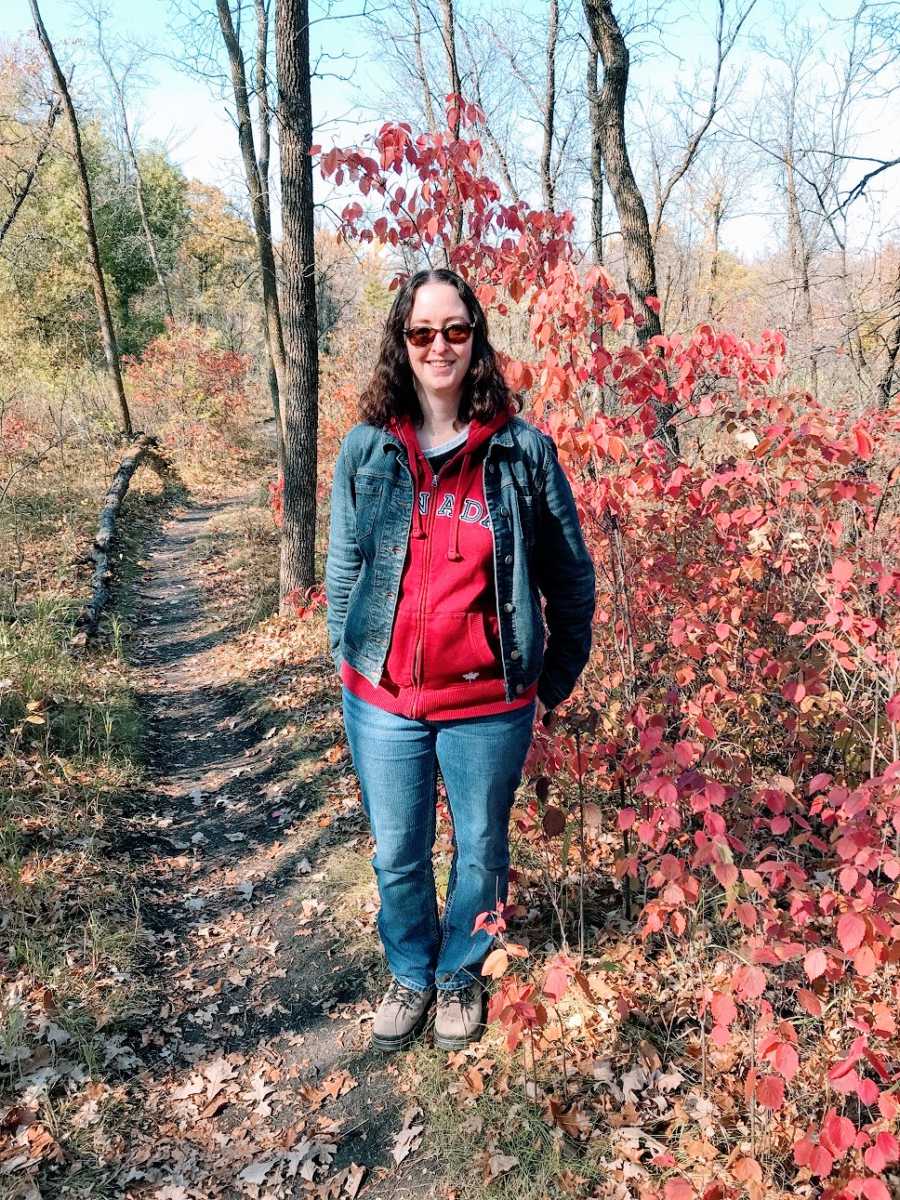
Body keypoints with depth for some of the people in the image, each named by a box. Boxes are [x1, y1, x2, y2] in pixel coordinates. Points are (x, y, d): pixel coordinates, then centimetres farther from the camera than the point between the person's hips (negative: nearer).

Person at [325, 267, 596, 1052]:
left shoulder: (524, 450, -5)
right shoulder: (366, 449, 0)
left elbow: (571, 576, 1)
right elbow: (342, 570, 8)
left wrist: (554, 684, 3)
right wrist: (348, 664, 6)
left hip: (490, 702, -1)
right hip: (382, 700, 2)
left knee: (480, 853, 16)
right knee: (397, 857, 16)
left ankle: (462, 977, 42)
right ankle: (410, 975, 43)